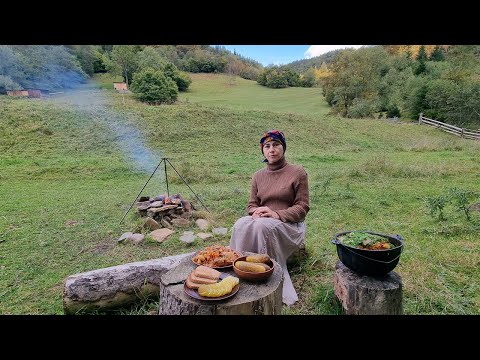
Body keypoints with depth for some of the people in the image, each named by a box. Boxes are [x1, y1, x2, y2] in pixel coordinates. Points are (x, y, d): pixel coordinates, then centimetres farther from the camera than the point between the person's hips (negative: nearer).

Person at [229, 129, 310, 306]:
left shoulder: (298, 172, -3)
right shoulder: (258, 175, 12)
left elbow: (303, 207, -6)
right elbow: (251, 204, 12)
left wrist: (277, 214, -21)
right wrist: (256, 212, -13)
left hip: (289, 224, -3)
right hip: (262, 220, 4)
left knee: (263, 225, -36)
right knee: (241, 225, -30)